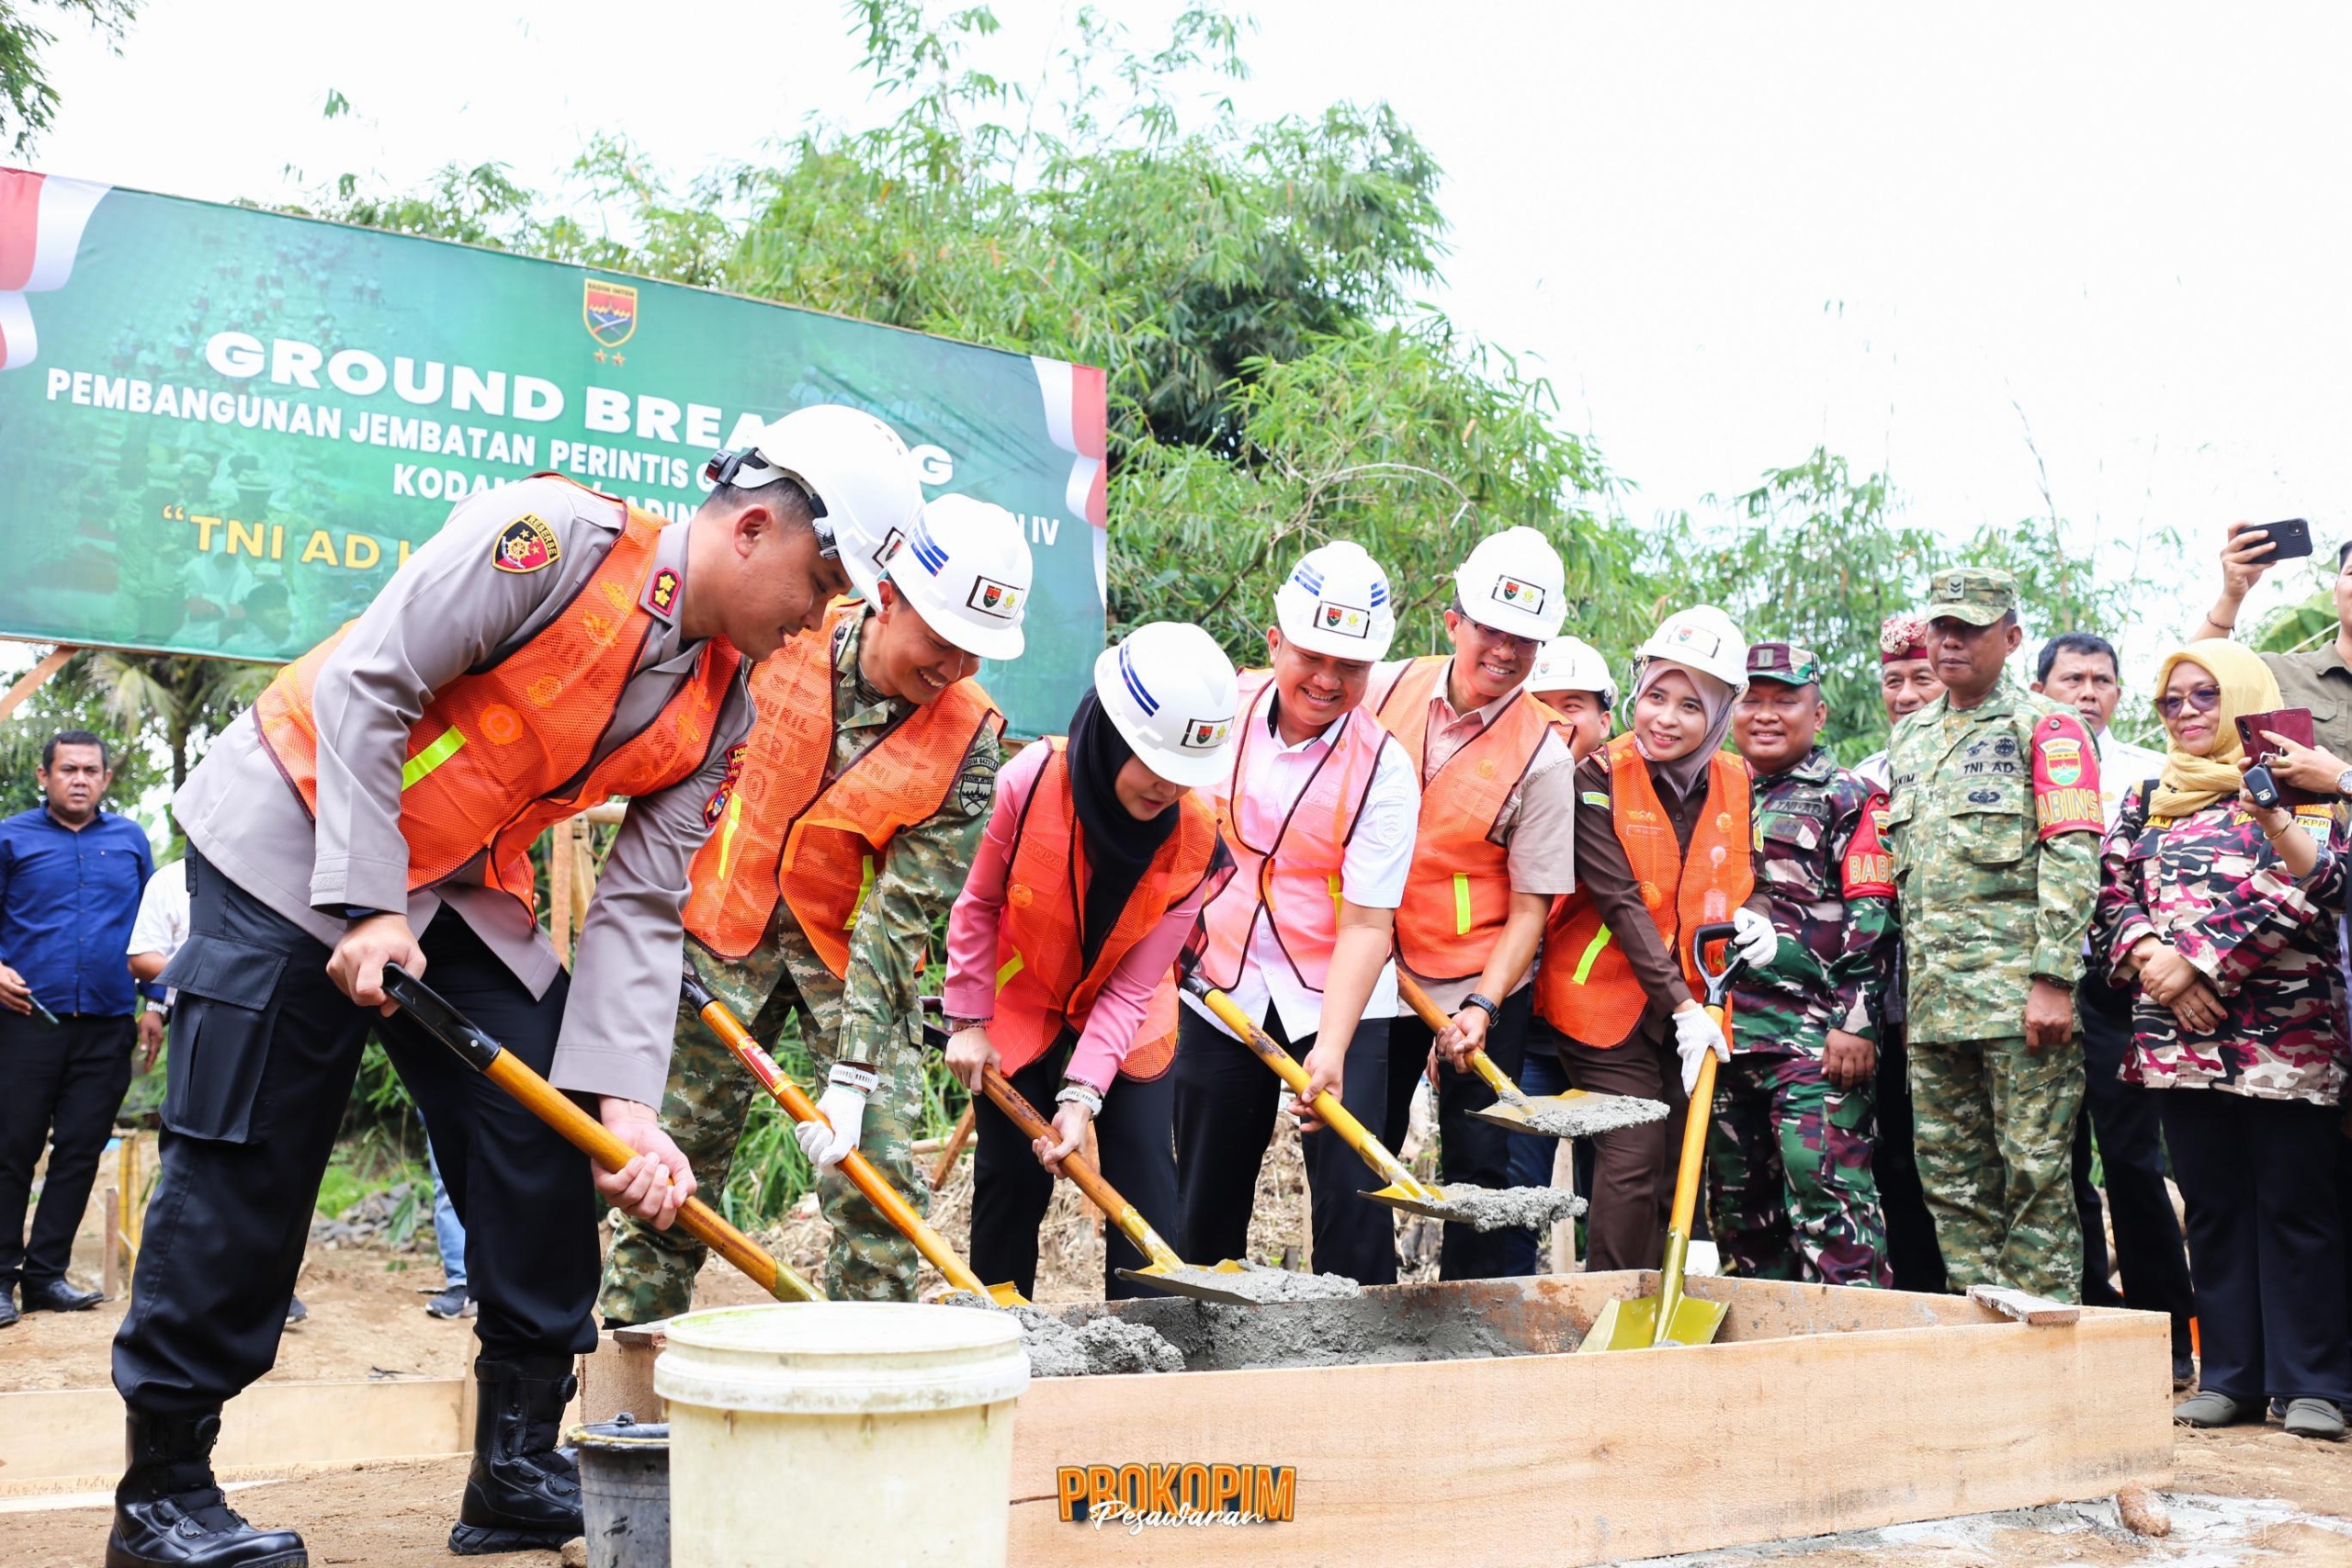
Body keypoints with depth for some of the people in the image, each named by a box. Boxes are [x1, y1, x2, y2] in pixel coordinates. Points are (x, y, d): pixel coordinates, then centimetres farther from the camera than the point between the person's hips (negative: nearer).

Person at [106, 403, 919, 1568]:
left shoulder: (719, 715, -3)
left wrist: (623, 1100, -17)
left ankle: (518, 1471, 11)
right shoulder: (555, 536, -23)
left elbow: (640, 907, -5)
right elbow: (366, 687, -23)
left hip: (460, 890, 7)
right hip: (294, 841, -7)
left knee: (546, 1149, -1)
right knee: (243, 1169, -5)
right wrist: (367, 908, -24)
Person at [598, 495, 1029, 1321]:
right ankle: (626, 1331, 21)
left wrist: (853, 1070, -25)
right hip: (730, 920, 1)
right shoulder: (790, 636, -15)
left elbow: (902, 912, -20)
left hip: (855, 949, -1)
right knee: (674, 1145, 7)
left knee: (875, 1169, -8)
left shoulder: (967, 740, -18)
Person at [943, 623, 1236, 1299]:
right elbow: (978, 905, -10)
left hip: (1124, 1014, 1)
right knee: (1012, 1176, 2)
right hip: (1020, 1002, -1)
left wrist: (1084, 1093, -28)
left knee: (1144, 1165, -4)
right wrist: (968, 1021, -9)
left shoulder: (1196, 838, -24)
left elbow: (1133, 984, -20)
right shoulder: (1030, 780, -28)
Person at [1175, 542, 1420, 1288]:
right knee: (1205, 1201, 10)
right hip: (1221, 987, 3)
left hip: (1336, 1001, -3)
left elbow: (1367, 922, -20)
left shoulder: (1383, 765, -15)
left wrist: (1331, 1049, -29)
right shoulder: (1228, 705, -5)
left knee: (1350, 1190, -9)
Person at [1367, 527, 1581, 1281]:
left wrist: (1482, 1005, -20)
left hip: (1480, 984, -3)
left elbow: (1530, 905, -10)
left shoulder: (1542, 755, -12)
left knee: (1478, 1165, 3)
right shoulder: (1386, 688, -4)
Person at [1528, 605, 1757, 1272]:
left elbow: (1741, 880, 16)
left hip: (1696, 1004, 5)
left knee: (1680, 1169, 8)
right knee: (1631, 1161, -11)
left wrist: (1751, 919, -9)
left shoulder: (1737, 784, 4)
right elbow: (1620, 902, -16)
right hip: (1608, 999, -5)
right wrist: (1680, 1004, -22)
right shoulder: (1601, 777, -11)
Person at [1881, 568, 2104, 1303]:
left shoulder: (2045, 727, 0)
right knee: (1953, 1183, 8)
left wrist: (2052, 979, -17)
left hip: (2019, 993, -6)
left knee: (2034, 1174, -3)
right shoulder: (1909, 738, 20)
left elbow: (2072, 859, -9)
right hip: (1933, 999, 6)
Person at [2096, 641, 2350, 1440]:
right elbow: (2112, 894, 10)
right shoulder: (2148, 798, 17)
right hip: (2178, 1034, 4)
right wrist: (2155, 960, -5)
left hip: (2281, 1033, -4)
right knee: (2211, 1204, 8)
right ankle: (2229, 1375, 14)